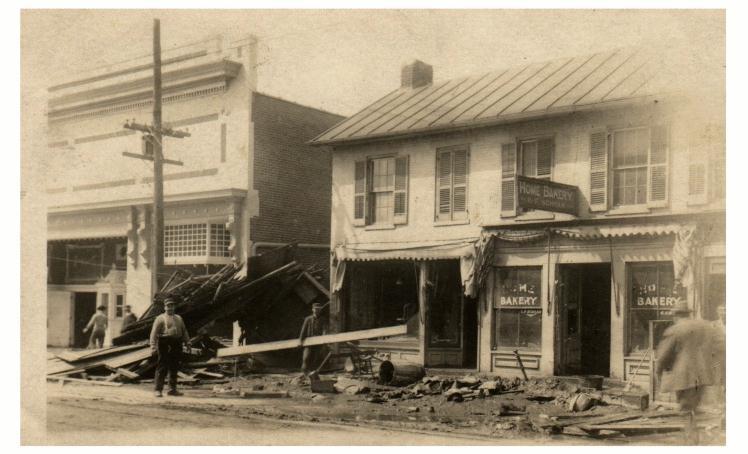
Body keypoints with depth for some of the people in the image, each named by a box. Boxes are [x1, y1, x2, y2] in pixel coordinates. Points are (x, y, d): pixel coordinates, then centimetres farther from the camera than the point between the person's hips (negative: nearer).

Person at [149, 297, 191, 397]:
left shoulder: (179, 318, 21)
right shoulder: (160, 318, 2)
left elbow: (184, 331, 22)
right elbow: (154, 333, -5)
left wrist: (187, 342, 10)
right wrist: (153, 347, -14)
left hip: (177, 345, 6)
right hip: (165, 344, -6)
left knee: (174, 368, 11)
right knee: (162, 368, -6)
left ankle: (172, 389, 20)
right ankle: (158, 390, -1)